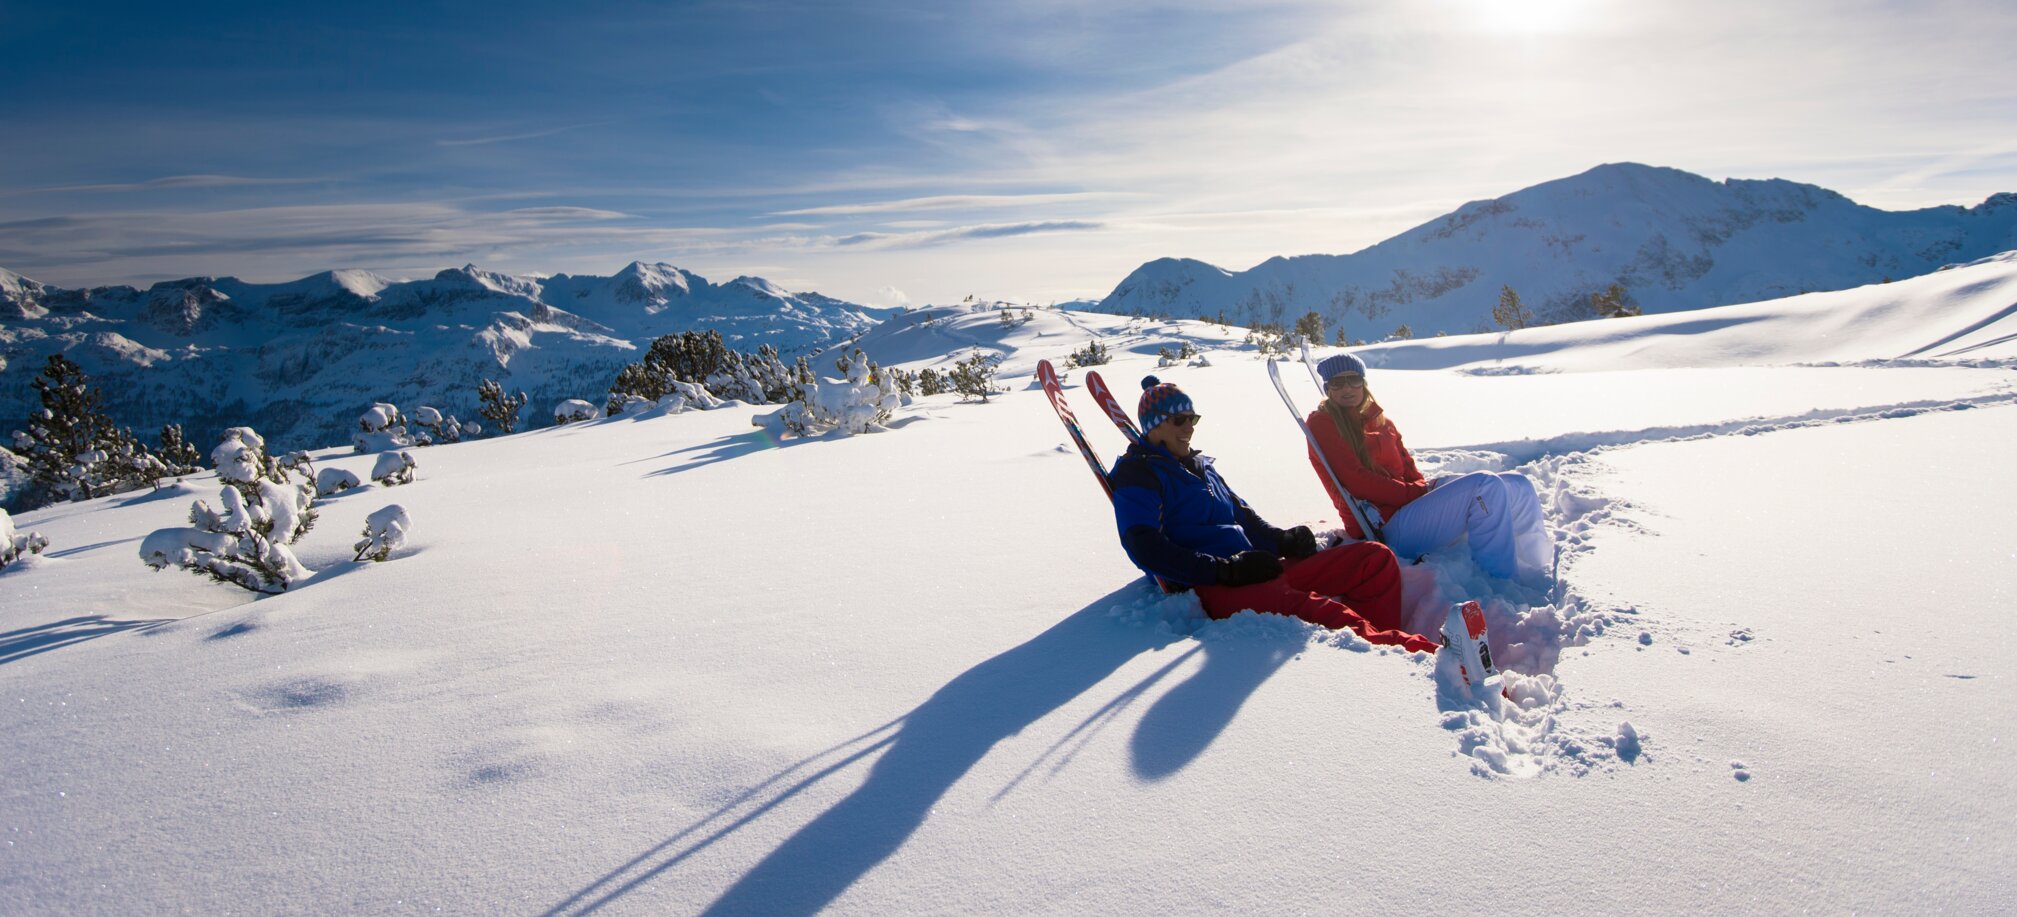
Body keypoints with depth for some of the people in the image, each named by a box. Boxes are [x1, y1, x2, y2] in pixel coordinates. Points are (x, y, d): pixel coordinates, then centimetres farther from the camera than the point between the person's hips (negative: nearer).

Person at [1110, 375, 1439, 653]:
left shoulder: (1199, 464, 26)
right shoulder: (1137, 474, 0)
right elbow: (1146, 549, -14)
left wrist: (1282, 540, 6)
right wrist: (1226, 570, -19)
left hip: (1258, 566, 9)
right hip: (1213, 589, -9)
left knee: (1376, 558, 0)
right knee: (1322, 614, -35)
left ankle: (1378, 649, -18)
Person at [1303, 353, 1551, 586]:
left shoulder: (1380, 421, 21)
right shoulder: (1321, 423, -2)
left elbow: (1407, 468, 17)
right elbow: (1355, 480, -13)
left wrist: (1422, 488, -6)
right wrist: (1414, 492, -15)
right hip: (1385, 525, -8)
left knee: (1517, 485, 3)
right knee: (1485, 485, -24)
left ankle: (1535, 570, 9)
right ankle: (1504, 584, -22)